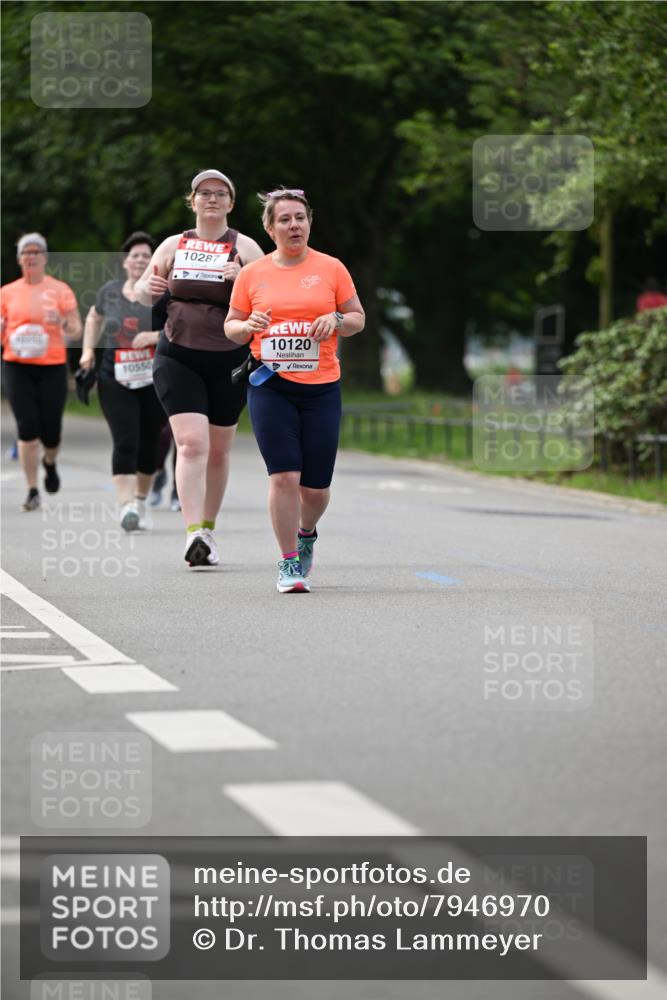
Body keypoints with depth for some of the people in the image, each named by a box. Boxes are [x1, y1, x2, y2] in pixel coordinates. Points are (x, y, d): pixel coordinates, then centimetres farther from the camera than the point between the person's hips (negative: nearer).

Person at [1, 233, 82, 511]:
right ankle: (32, 491, -2)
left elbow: (77, 332, 3)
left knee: (50, 431, -2)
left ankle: (49, 463, 35)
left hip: (52, 367, -1)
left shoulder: (60, 290, 4)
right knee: (27, 428, -11)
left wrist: (62, 323, -18)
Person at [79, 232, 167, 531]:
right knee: (125, 442, -14)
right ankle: (126, 507, -22)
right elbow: (94, 317, 27)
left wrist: (155, 336, -23)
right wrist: (88, 350, 17)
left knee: (149, 445, 8)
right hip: (116, 381, 0)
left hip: (155, 381, 0)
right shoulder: (110, 291, 7)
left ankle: (140, 503, 28)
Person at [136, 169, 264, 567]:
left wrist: (242, 281, -20)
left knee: (218, 451, 10)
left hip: (229, 361, 0)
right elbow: (144, 288, 18)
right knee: (192, 443, -16)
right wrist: (149, 287, -6)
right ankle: (193, 533, -22)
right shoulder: (174, 246, 8)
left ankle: (208, 529, 26)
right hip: (178, 358, 0)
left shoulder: (244, 247, 3)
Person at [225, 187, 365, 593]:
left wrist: (336, 320, -11)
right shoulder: (252, 274, 5)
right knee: (284, 475, -12)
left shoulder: (331, 268, 4)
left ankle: (307, 534, 36)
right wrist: (248, 326, -10)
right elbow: (231, 327, 12)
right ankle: (290, 563, -1)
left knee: (316, 485, 3)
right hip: (270, 387, -1)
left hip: (322, 387, 1)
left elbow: (358, 318, 10)